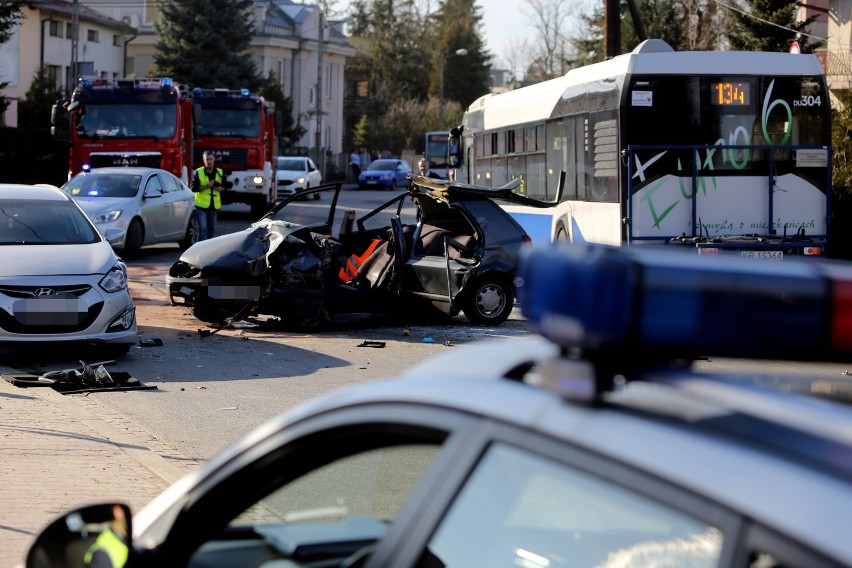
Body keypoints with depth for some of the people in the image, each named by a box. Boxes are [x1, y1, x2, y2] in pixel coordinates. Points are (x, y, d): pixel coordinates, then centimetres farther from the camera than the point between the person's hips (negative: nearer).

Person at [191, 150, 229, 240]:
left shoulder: (220, 173, 6)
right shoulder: (198, 172, -4)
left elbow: (225, 186, 12)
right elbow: (193, 187, -9)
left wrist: (220, 188, -10)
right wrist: (207, 186, -19)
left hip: (214, 205, 4)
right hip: (201, 205, -4)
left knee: (212, 228, 11)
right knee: (203, 228, -9)